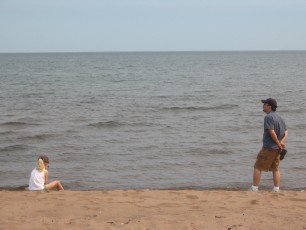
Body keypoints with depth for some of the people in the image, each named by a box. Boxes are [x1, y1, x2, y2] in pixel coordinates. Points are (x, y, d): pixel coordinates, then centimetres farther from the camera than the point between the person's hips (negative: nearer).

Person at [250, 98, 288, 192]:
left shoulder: (268, 117, -14)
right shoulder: (280, 118, 12)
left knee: (258, 167, 0)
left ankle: (254, 189, 0)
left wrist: (279, 143, -13)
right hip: (277, 149, 8)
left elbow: (272, 132, -22)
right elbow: (286, 132, 10)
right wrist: (282, 142, -4)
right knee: (275, 169, 12)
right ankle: (276, 189, 13)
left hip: (268, 148, -8)